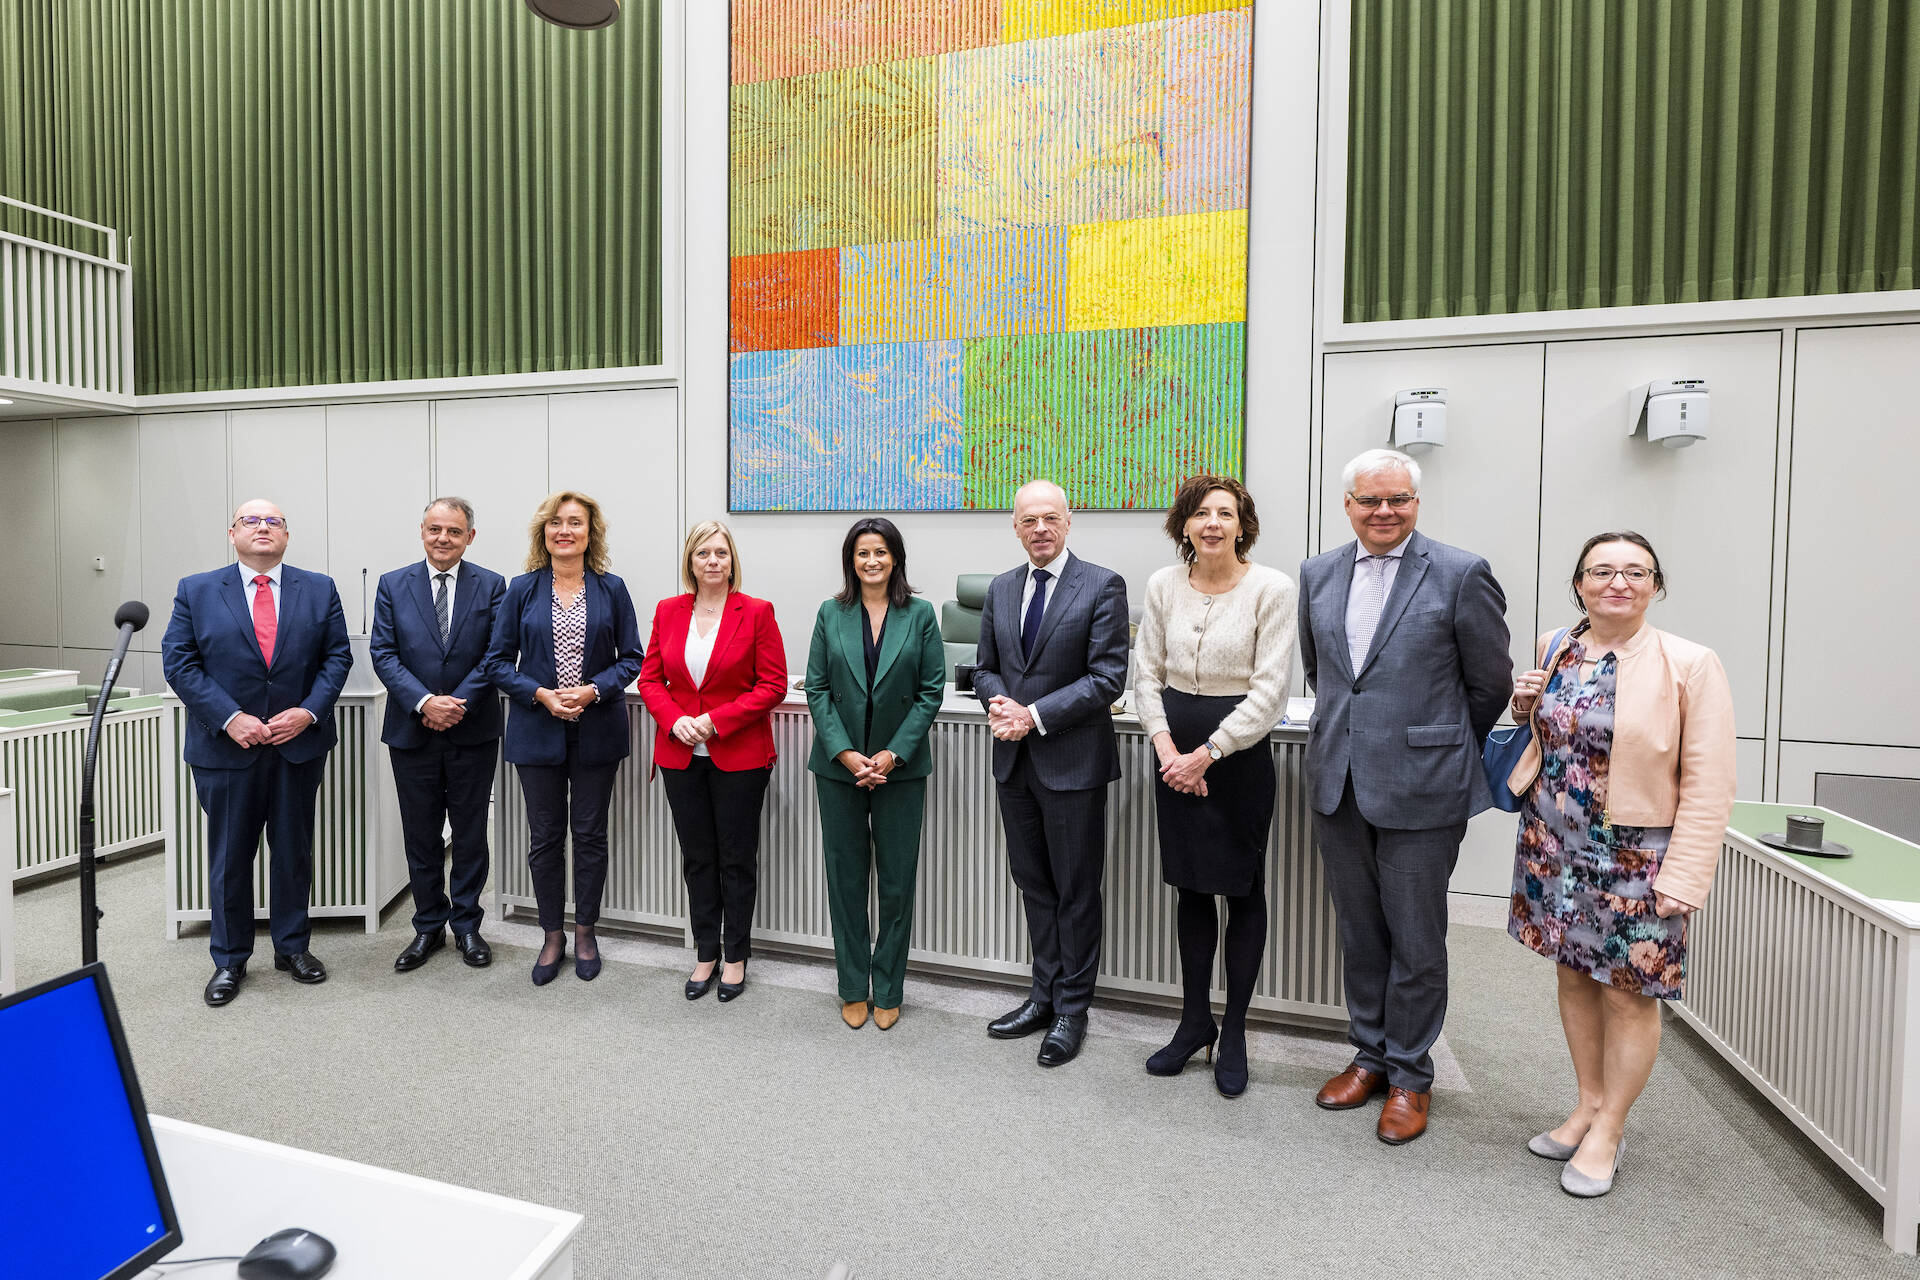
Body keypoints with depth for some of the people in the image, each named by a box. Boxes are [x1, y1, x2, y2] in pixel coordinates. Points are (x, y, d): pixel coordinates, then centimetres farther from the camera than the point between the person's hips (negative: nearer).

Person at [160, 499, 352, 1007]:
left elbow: (337, 656, 1)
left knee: (294, 852, 12)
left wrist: (309, 711, -12)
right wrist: (229, 718, -14)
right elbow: (178, 662, -3)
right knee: (229, 858, 10)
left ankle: (292, 947, 28)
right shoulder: (196, 591, 2)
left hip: (298, 744, 1)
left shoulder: (319, 589, 4)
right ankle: (229, 960, 26)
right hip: (226, 748, -1)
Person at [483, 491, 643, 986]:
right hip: (538, 731, 1)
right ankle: (552, 936, 26)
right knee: (545, 837, 9)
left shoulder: (611, 590, 1)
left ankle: (585, 932, 27)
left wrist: (592, 690, -14)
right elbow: (498, 661, 3)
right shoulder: (522, 590, 2)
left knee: (590, 834, 9)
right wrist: (541, 694, -12)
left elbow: (631, 658, 1)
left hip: (597, 730, 0)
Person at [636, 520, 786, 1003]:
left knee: (737, 859, 7)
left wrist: (716, 721, -16)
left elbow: (773, 684, -9)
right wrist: (674, 720, -10)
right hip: (681, 756, 4)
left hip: (739, 756, -3)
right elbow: (651, 678, 8)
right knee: (697, 858, 14)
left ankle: (736, 957, 24)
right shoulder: (668, 611, 6)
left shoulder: (756, 613, -6)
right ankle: (706, 954, 29)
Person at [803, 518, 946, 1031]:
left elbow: (932, 690, -3)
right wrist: (846, 753, -10)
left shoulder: (920, 615, 0)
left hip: (901, 766, -1)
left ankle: (888, 991, 23)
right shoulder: (831, 613, 3)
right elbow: (817, 688, 0)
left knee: (897, 881, 6)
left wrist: (893, 753, -11)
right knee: (846, 877, 9)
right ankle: (853, 988, 26)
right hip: (838, 764, 1)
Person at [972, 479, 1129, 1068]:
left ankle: (1072, 1009, 24)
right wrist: (998, 703, -9)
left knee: (1076, 891, 7)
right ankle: (1044, 995, 33)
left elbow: (1107, 677, -14)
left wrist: (1035, 715, -19)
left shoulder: (1102, 586, -8)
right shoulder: (1000, 589, 9)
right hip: (1015, 761, 6)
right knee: (1033, 884, 17)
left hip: (1072, 761, -5)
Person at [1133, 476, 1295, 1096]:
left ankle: (1234, 1032, 26)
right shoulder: (1164, 584, 2)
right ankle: (1195, 1020, 30)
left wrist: (1206, 754, -14)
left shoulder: (1271, 587, -9)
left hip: (1239, 751, -3)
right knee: (1191, 886, 14)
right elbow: (1147, 672, 5)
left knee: (1243, 890, 9)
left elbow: (1269, 690, -12)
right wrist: (1167, 747, -8)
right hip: (1176, 750, 3)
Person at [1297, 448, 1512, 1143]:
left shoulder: (1461, 574, -8)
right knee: (1360, 935, 17)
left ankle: (1409, 1075, 28)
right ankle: (1369, 1055, 35)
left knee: (1415, 941, 9)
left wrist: (1443, 750, 10)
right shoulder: (1318, 574, 6)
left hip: (1420, 789, -4)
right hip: (1338, 784, 4)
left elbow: (1492, 683, 0)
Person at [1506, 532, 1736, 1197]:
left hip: (1634, 855, -4)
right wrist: (1527, 710, -3)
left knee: (1628, 991, 7)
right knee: (1574, 974, 16)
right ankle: (1589, 1104, 35)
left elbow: (1707, 785, -12)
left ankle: (1608, 1128, 26)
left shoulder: (1690, 665, -11)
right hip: (1553, 843, 5)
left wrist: (1684, 877, -16)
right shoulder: (1555, 648, 4)